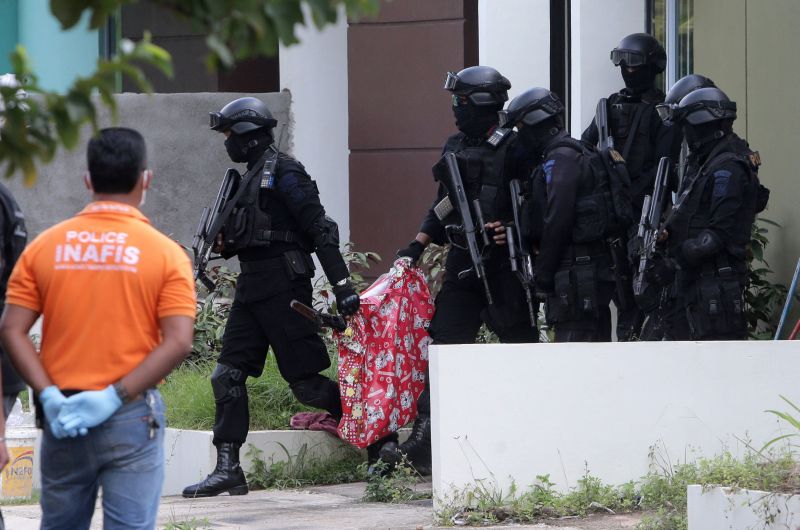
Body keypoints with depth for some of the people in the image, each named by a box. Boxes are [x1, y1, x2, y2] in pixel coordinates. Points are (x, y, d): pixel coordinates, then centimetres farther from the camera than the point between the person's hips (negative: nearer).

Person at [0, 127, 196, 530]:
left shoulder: (44, 246, 2)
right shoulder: (165, 253, -5)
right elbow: (178, 342, -13)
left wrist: (49, 395, -8)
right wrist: (114, 398, -14)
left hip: (60, 417, 3)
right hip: (131, 420, -3)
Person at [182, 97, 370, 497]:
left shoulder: (282, 172, -10)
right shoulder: (253, 176, 18)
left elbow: (321, 229, -16)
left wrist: (342, 287, -22)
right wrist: (224, 243, 4)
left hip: (283, 285, -9)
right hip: (252, 285, 9)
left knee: (306, 381, -7)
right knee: (228, 375, 2)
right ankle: (228, 470, 2)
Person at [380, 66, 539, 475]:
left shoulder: (512, 149, -8)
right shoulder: (455, 148, 13)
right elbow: (443, 204, 21)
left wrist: (511, 230, -23)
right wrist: (418, 245, 13)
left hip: (502, 266, -6)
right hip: (462, 262, 7)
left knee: (519, 345, 1)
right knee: (445, 342, 0)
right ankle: (422, 444, -5)